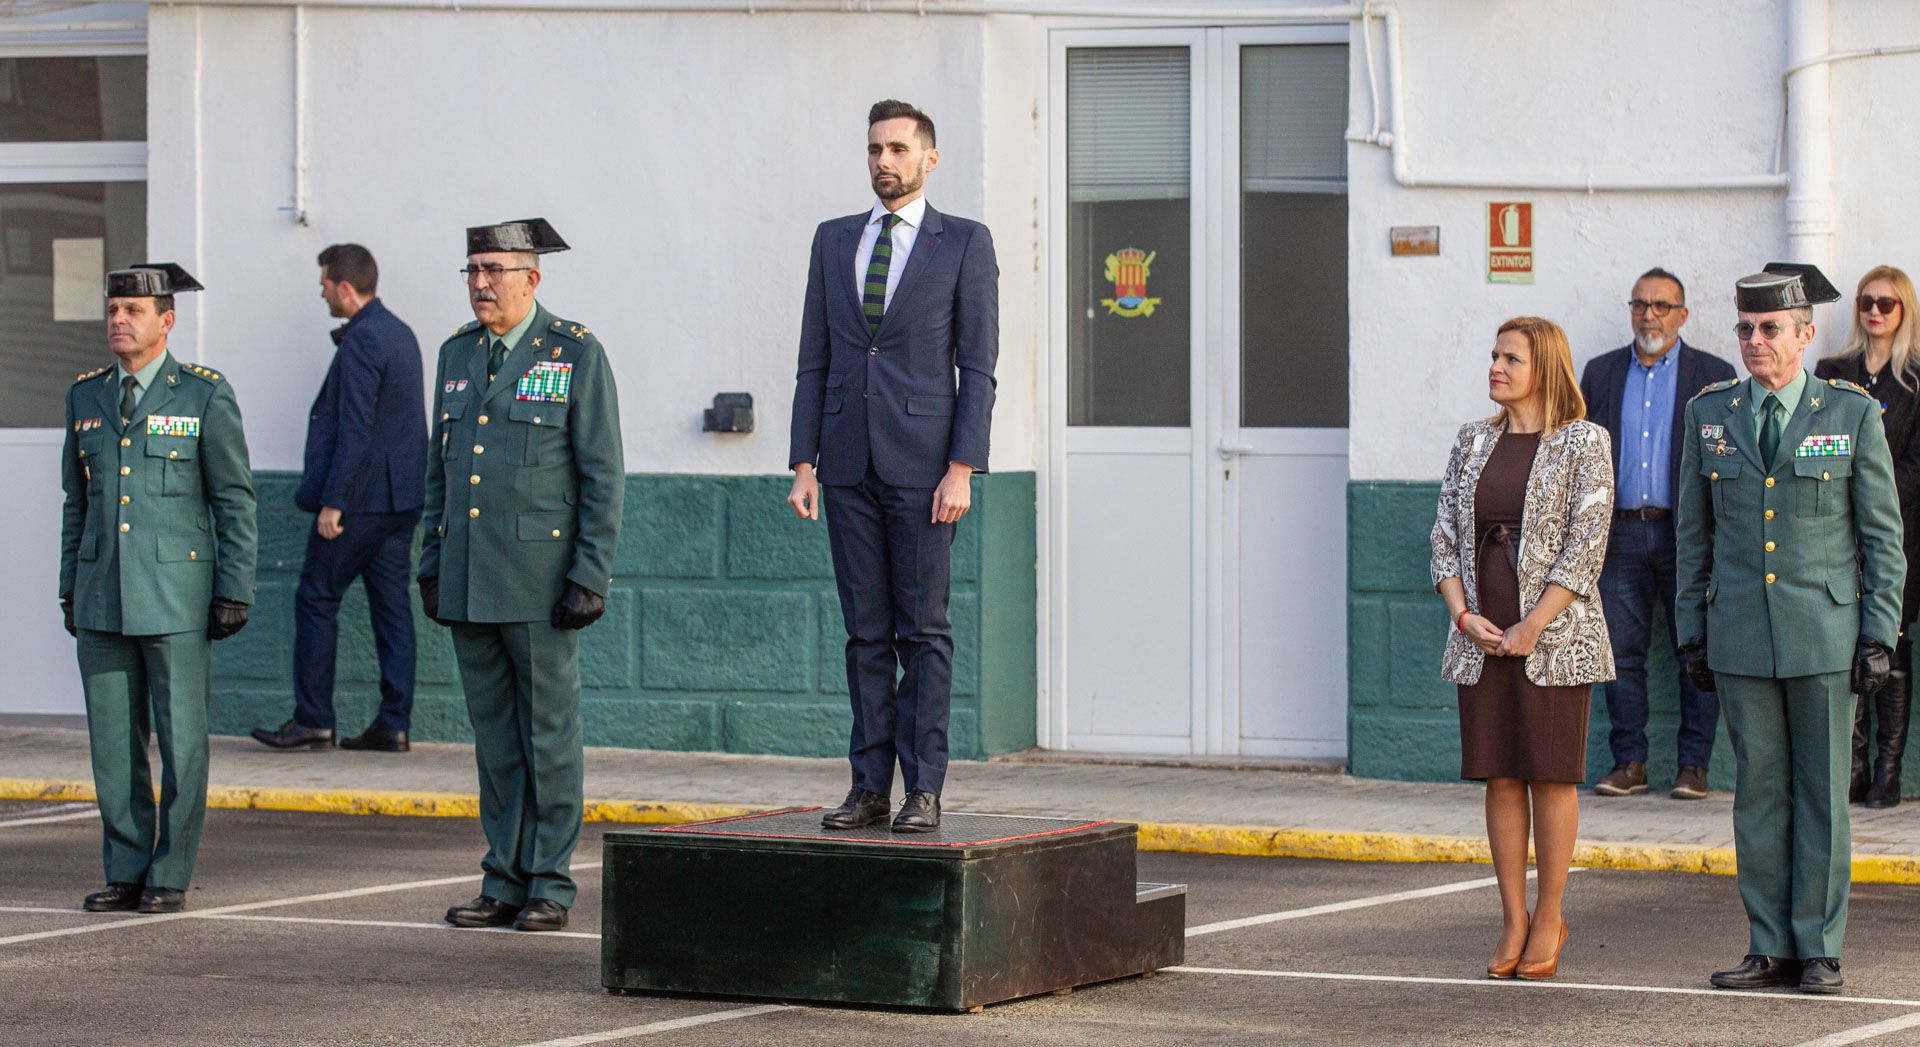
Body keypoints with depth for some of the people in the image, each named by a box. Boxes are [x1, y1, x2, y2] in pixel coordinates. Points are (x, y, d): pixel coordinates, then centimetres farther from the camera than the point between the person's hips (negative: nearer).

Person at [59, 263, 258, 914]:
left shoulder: (205, 395, -3)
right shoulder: (87, 396, 11)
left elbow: (235, 500, -3)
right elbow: (77, 501, 17)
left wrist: (234, 591, -8)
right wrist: (70, 589, 12)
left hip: (177, 594, -4)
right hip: (102, 597, 4)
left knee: (181, 739, -1)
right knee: (113, 740, 4)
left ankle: (170, 877, 7)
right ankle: (127, 873, 13)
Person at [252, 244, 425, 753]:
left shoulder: (361, 341, -16)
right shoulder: (399, 333, 13)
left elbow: (355, 428, -20)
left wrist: (332, 501, -18)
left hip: (360, 499, -9)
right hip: (401, 496, 9)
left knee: (316, 599, 0)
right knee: (392, 605, 7)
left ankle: (312, 720, 3)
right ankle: (393, 724, 6)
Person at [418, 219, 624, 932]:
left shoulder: (577, 354, -5)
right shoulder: (458, 355, 12)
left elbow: (604, 476, -6)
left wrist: (591, 577, -12)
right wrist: (431, 565, 13)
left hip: (540, 577, -5)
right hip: (468, 580, 5)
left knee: (550, 731, 0)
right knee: (493, 735, 8)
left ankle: (550, 885, 5)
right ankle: (505, 881, 13)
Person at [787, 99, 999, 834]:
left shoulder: (964, 244, 0)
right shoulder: (834, 241, 12)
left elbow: (978, 368, -4)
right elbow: (815, 362, 11)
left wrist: (962, 470, -13)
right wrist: (803, 464, 3)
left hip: (923, 464, -4)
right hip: (850, 464, 4)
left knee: (923, 630, -2)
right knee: (866, 632, 5)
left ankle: (923, 791, 0)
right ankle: (870, 787, 7)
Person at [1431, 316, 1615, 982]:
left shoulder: (1582, 443, -3)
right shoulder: (1473, 443, 11)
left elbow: (1586, 545, -9)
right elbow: (1445, 535, 9)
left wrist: (1532, 627, -14)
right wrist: (1464, 615, -6)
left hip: (1553, 633, -4)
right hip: (1483, 637, 4)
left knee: (1551, 775, 0)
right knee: (1500, 777, 5)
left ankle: (1549, 918, 9)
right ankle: (1512, 920, 11)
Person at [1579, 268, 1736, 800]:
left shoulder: (1714, 375, 5)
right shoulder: (1601, 373, 13)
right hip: (1619, 532, 3)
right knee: (1621, 652, 3)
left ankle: (1693, 765, 5)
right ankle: (1629, 762, 10)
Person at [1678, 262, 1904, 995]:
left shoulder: (1852, 414, -1)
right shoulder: (1709, 413, 7)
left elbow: (1883, 534, 1)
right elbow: (1694, 534, 12)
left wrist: (1879, 635, -4)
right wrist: (1692, 632, 8)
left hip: (1825, 631, -2)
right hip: (1741, 636, 2)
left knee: (1822, 792, 1)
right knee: (1758, 790, 4)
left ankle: (1820, 949, 7)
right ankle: (1770, 948, 10)